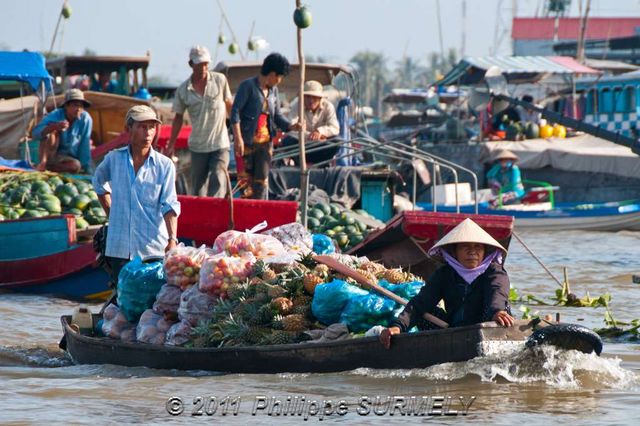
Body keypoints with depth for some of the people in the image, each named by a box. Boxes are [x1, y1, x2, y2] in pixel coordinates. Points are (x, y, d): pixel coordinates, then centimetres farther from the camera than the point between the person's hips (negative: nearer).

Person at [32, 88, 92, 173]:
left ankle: (47, 167, -19)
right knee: (53, 131, -27)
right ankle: (43, 162, -31)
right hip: (51, 155, -1)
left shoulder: (86, 119, -10)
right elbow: (36, 133, -27)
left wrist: (87, 170, -10)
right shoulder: (56, 115, -14)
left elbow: (85, 147, -7)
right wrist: (54, 126, -43)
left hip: (69, 157, 1)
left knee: (76, 166, -33)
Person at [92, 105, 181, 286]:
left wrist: (172, 239, -20)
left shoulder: (165, 165, -3)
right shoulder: (114, 159, 4)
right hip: (119, 248, 2)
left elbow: (170, 206, -7)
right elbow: (99, 183, 24)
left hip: (153, 249, -2)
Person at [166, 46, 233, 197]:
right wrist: (171, 145, 9)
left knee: (218, 184, -13)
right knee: (197, 187, 9)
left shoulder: (220, 80, -2)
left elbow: (229, 105, 8)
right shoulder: (183, 90, 0)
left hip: (220, 144, -2)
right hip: (198, 145, 2)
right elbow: (178, 118, 10)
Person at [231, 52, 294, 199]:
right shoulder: (248, 86, -8)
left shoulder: (273, 90, 13)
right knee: (246, 181, -4)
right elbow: (235, 110, -13)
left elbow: (277, 115, 17)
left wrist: (291, 126, -2)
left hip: (265, 141, 6)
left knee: (262, 180, 3)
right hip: (247, 141, -6)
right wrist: (238, 138, -20)